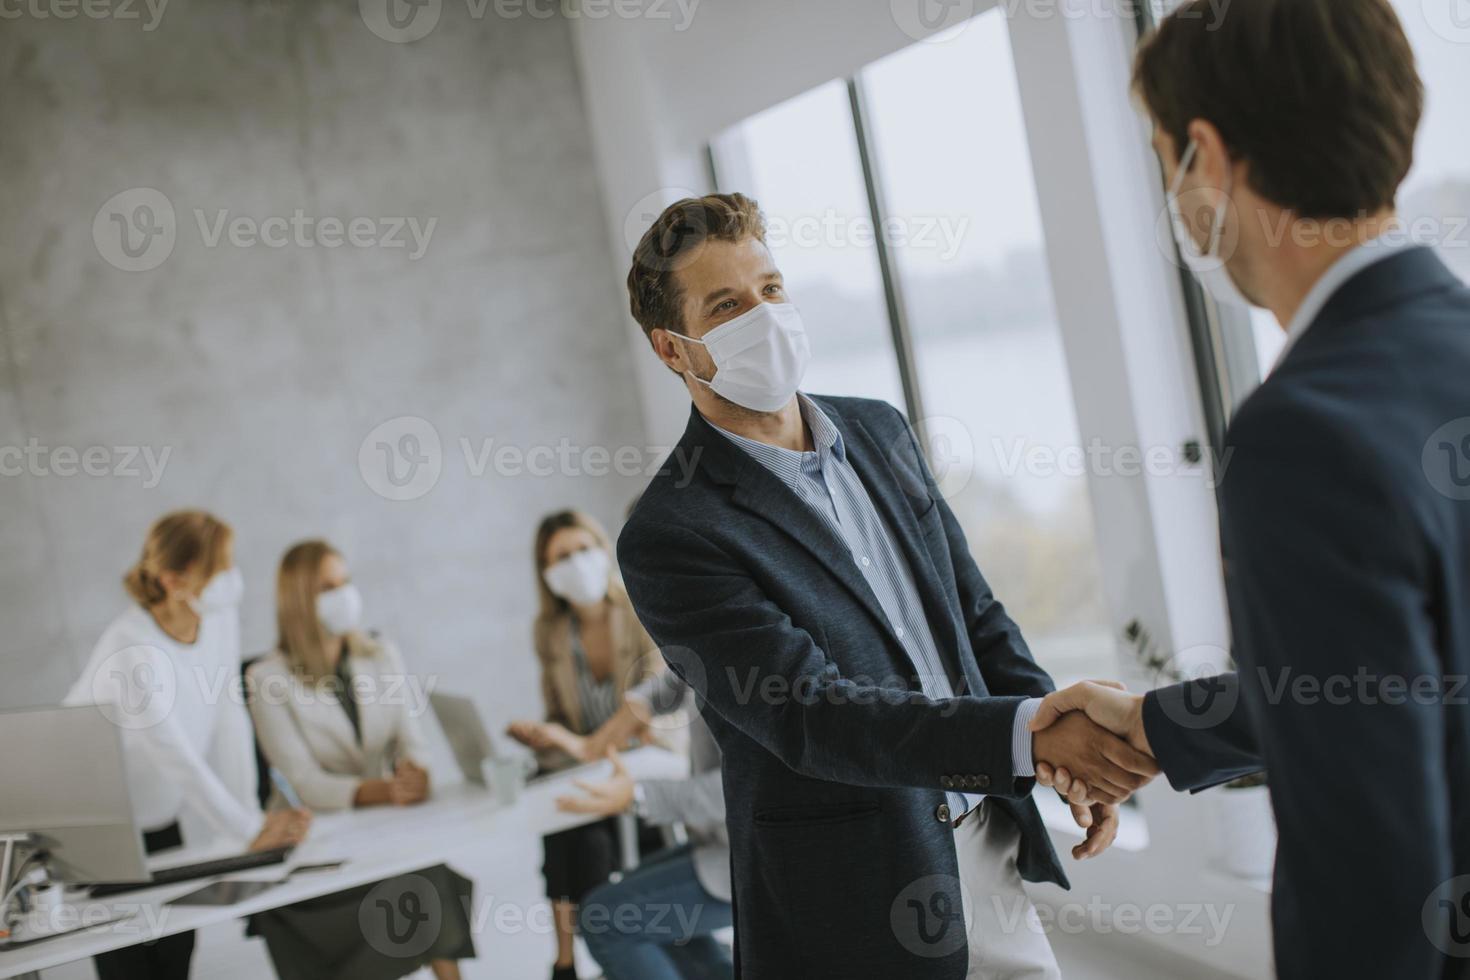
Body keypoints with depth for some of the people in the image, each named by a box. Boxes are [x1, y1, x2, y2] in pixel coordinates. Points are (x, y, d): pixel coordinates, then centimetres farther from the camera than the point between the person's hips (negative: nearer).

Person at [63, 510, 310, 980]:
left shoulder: (221, 613, -11)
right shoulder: (133, 651, -33)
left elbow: (227, 718, -7)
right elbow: (179, 760, -32)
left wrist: (250, 815, -11)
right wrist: (250, 831, -28)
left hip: (156, 814, 6)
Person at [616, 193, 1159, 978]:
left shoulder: (879, 433, 7)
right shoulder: (671, 537, -16)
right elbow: (811, 718, -23)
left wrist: (1072, 750, 1)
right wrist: (1033, 735, -31)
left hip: (993, 849, 6)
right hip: (851, 913, -6)